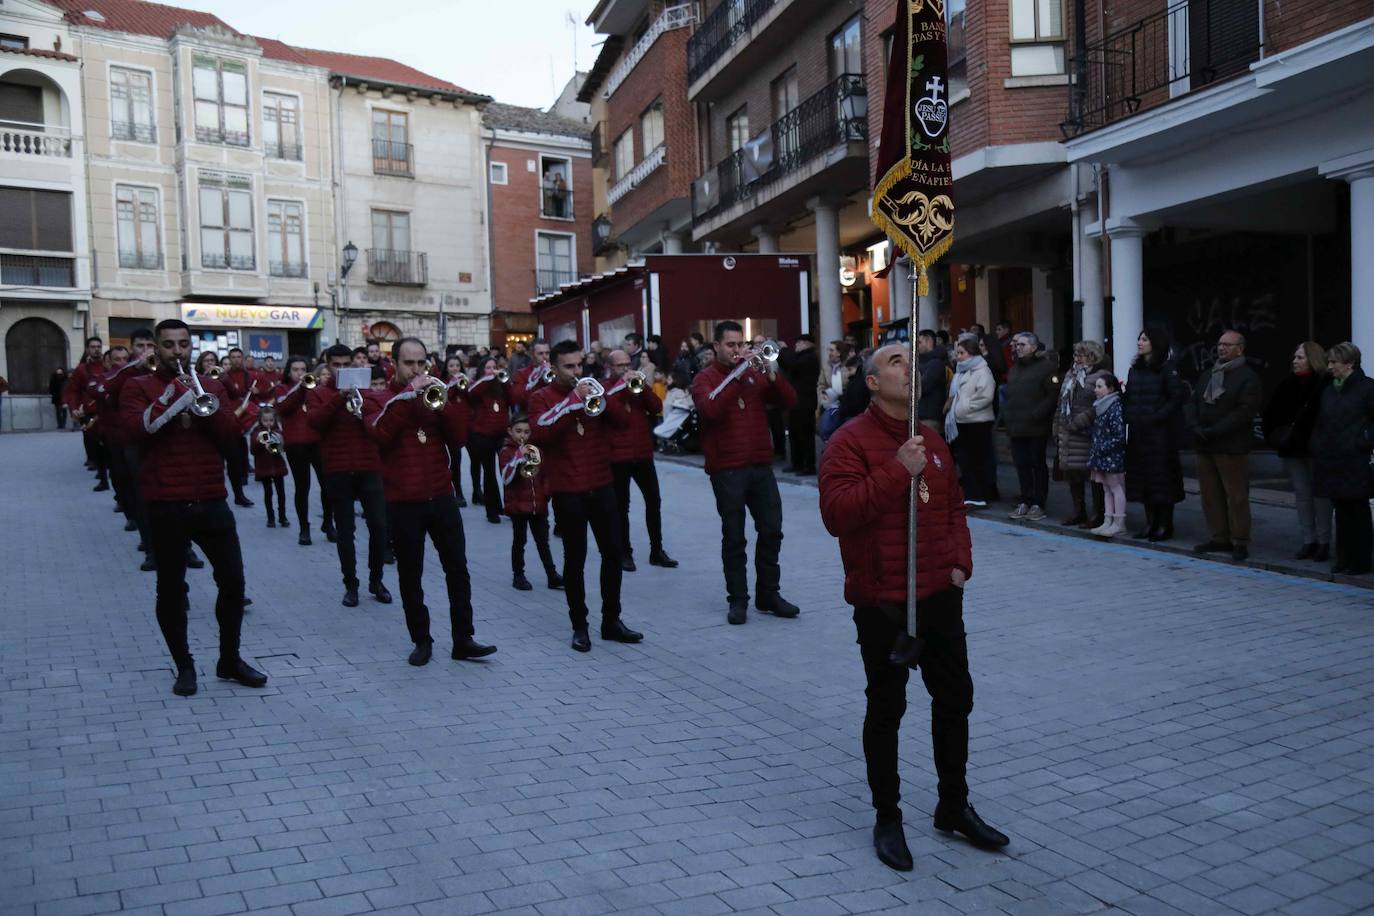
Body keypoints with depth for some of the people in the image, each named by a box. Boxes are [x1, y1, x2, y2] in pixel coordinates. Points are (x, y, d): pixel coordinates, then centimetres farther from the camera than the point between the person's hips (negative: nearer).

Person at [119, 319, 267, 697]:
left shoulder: (210, 387, 13)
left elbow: (230, 433, 1)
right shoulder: (138, 387, 3)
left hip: (211, 501, 3)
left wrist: (202, 404, -13)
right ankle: (184, 666, 19)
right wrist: (174, 395, -19)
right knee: (171, 589, 5)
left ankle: (230, 659, 20)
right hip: (166, 505, -3)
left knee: (233, 580, 4)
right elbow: (135, 429, -15)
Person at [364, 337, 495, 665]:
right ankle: (422, 641, 17)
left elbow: (458, 439, 1)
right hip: (403, 503, -3)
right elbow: (379, 433, -19)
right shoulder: (378, 400, 3)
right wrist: (408, 394, -20)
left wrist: (444, 402, -13)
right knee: (410, 576, 4)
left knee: (458, 569, 3)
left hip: (441, 497, 3)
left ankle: (463, 640, 9)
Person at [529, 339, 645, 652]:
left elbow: (620, 421, 4)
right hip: (567, 490, -5)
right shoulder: (541, 397, -1)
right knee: (575, 558, 0)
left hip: (600, 485, 5)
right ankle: (579, 626, 11)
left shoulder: (591, 389, 12)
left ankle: (611, 620, 18)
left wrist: (600, 399, -14)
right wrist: (573, 401, -22)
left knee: (613, 552, 7)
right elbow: (539, 433, -19)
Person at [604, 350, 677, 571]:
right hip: (618, 456, -5)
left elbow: (657, 408, 1)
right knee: (621, 507, 2)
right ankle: (625, 553, 9)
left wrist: (644, 386, -13)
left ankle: (657, 550, 12)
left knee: (654, 501, 4)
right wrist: (623, 385, -17)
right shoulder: (606, 389, -3)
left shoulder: (638, 384, 13)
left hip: (643, 453, 5)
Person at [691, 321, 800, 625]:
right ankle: (738, 599, 11)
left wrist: (772, 373, -10)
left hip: (761, 465, 5)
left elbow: (789, 402, 5)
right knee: (734, 538, 2)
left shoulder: (755, 373, 13)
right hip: (727, 469, -4)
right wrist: (736, 374, -22)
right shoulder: (705, 378, 0)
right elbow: (710, 410, -21)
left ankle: (769, 593, 19)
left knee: (772, 531, 7)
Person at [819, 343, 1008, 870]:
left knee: (955, 700, 16)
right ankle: (887, 818, 23)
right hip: (882, 603, -7)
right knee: (886, 709, 7)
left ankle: (954, 806, 34)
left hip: (939, 595, 7)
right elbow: (836, 513, -25)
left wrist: (960, 562, 5)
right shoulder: (850, 441, -12)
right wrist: (898, 470, -26)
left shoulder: (931, 441, 11)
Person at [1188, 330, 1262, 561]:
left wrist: (1213, 431, -18)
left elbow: (1244, 412, -14)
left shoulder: (1248, 378, -5)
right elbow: (1195, 404, 15)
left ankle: (1240, 542, 3)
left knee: (1236, 496, -3)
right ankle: (1218, 538, 17)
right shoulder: (1207, 376, 18)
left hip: (1231, 446, -7)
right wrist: (1196, 427, -4)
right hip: (1205, 446, 7)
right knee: (1210, 494, 9)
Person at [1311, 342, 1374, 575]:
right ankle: (1344, 559, 18)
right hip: (1331, 464, 6)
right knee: (1341, 512, 11)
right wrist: (1317, 447, 8)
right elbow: (1320, 424, 19)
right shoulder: (1328, 391, 13)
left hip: (1355, 463, -6)